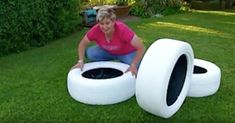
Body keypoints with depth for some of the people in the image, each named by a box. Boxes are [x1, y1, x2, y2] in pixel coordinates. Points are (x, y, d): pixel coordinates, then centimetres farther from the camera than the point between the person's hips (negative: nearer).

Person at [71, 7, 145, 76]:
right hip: (108, 52, 3)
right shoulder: (96, 30, -26)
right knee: (90, 53, -21)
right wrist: (80, 61, -22)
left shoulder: (122, 29, -36)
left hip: (127, 53, -2)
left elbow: (141, 47, -34)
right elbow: (82, 44, -10)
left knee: (134, 72, -25)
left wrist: (134, 65, -40)